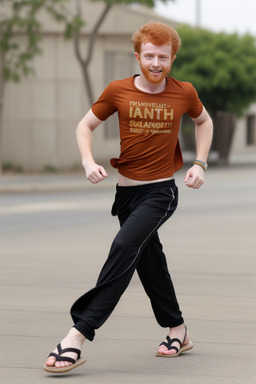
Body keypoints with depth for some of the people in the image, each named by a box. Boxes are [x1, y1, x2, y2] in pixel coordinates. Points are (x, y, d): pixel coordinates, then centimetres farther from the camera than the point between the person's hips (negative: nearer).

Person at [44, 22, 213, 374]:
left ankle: (78, 335, -28)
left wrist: (200, 164, 7)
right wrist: (89, 162, -9)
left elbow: (204, 121, 19)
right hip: (126, 189, 3)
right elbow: (85, 126, 8)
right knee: (149, 261, 14)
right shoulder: (118, 91, -3)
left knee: (125, 246, -24)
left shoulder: (183, 93, -2)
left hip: (161, 191, -3)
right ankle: (178, 331, 35)